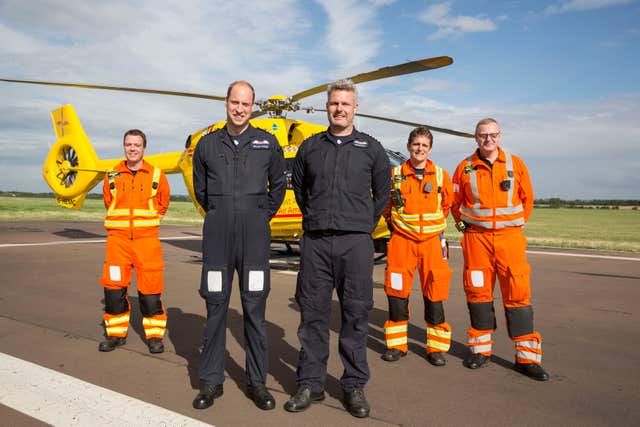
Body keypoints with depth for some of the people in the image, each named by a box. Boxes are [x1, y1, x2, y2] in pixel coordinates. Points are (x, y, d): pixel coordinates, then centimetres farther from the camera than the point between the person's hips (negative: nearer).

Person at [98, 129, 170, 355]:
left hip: (147, 239, -2)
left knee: (150, 287, -1)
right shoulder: (112, 176, 6)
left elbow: (163, 204, 15)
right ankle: (116, 333, 19)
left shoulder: (156, 175, 2)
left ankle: (154, 335, 12)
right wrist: (121, 223, 14)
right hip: (118, 239, 2)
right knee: (114, 287, 3)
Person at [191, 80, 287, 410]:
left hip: (254, 236, -1)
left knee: (255, 308, 3)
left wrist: (263, 216, 10)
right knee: (215, 306, 5)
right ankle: (211, 381, 18)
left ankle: (257, 381, 16)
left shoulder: (267, 143, 6)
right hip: (217, 235, 1)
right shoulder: (208, 144, 8)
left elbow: (278, 185, 15)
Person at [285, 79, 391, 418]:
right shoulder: (310, 147, 11)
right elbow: (298, 187, 23)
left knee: (356, 314, 3)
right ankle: (310, 384, 18)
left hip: (355, 242, -1)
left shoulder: (371, 148, 8)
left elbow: (382, 191, 17)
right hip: (315, 241, 2)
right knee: (313, 314, 5)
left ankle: (354, 386, 17)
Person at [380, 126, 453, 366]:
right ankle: (396, 345, 18)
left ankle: (437, 347, 17)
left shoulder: (441, 175, 3)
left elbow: (447, 203, 19)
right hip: (401, 239, 0)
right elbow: (384, 204, 16)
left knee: (434, 294, 2)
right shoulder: (395, 175, 1)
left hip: (432, 240, 0)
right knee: (397, 292, 3)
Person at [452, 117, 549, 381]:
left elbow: (527, 198, 15)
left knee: (517, 294, -2)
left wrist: (518, 223, 11)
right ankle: (481, 349, 19)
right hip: (476, 238, 0)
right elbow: (455, 202, 15)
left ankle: (527, 357, 7)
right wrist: (463, 224, 9)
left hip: (510, 236, 0)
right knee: (478, 292, 5)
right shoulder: (465, 168, 6)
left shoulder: (516, 164, 7)